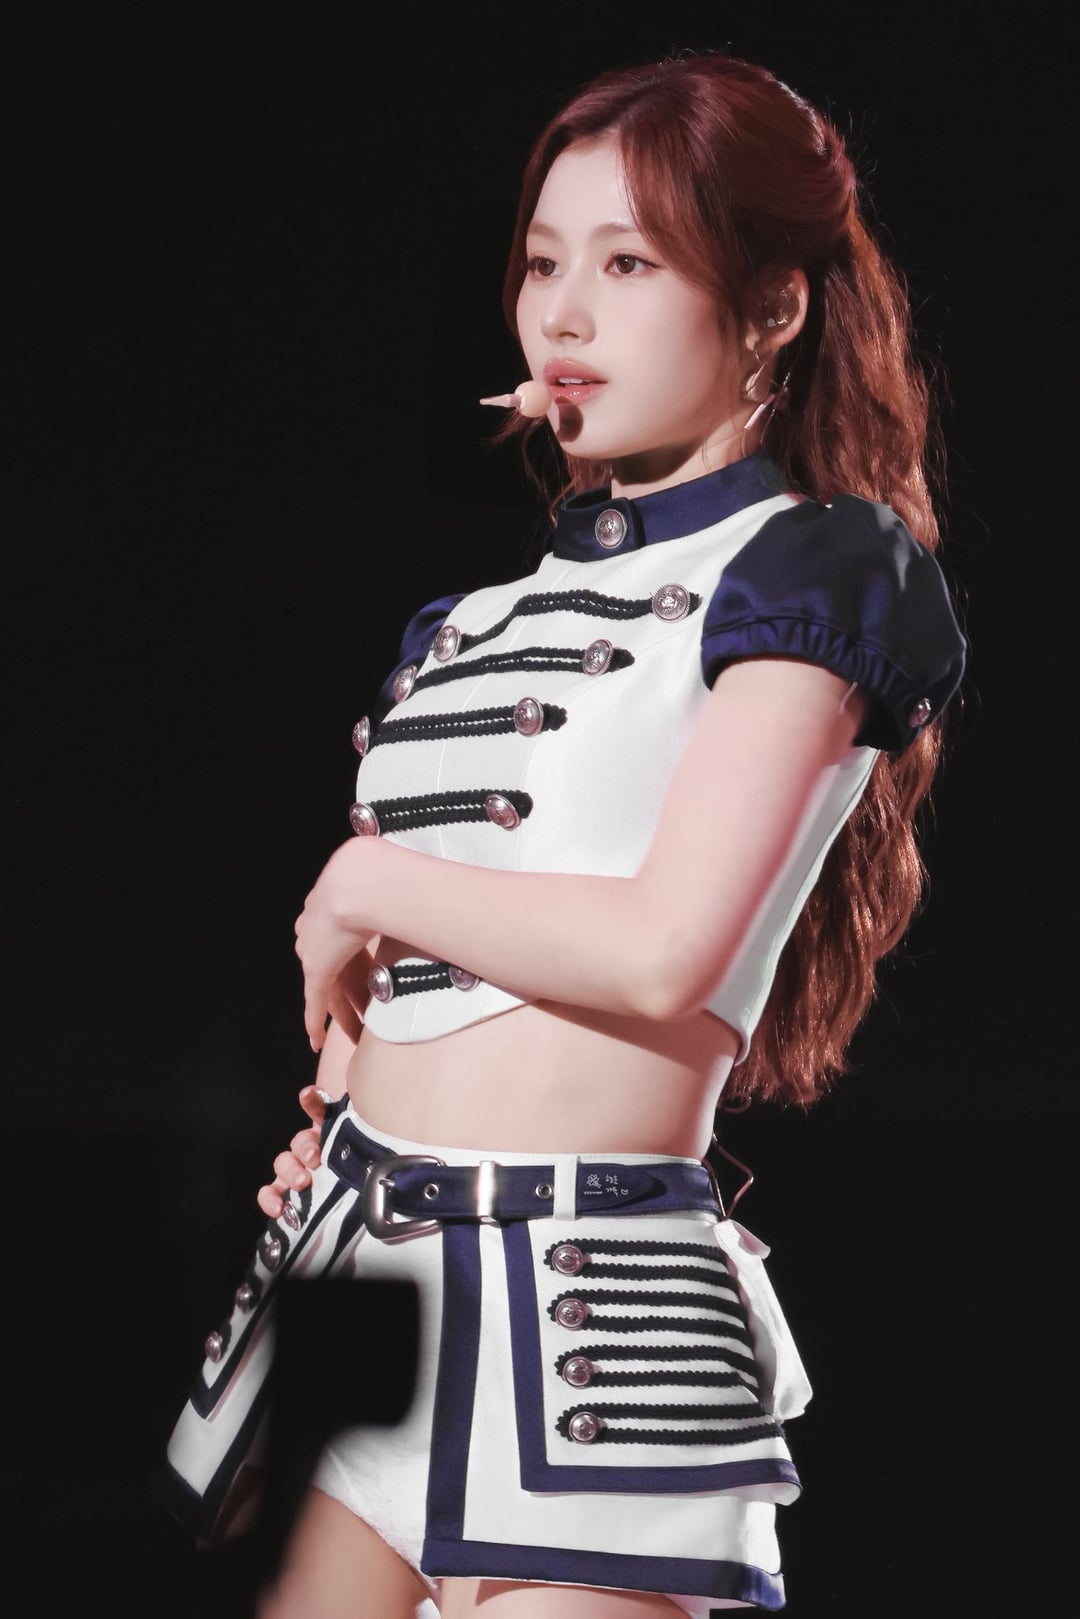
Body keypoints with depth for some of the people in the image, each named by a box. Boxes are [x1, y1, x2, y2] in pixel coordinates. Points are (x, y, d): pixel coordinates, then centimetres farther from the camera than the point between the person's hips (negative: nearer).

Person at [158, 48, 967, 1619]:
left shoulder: (812, 566, -2)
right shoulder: (467, 618, 19)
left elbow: (664, 951, -14)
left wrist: (368, 885, -2)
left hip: (593, 1308, -6)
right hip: (350, 1265, 6)